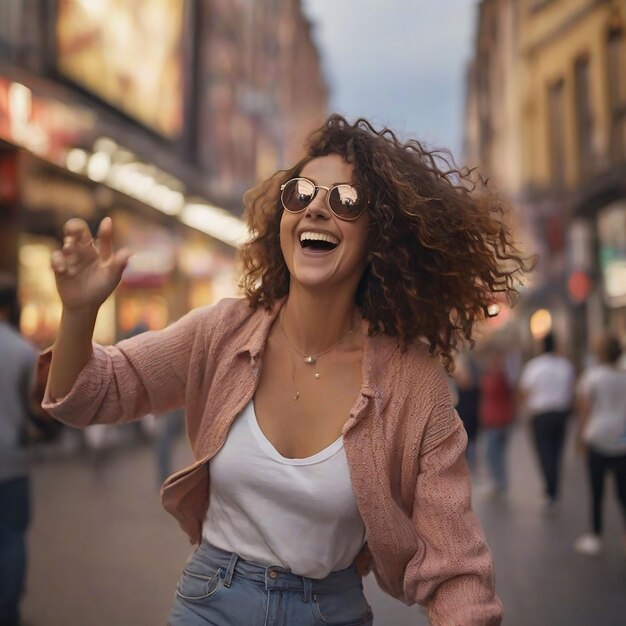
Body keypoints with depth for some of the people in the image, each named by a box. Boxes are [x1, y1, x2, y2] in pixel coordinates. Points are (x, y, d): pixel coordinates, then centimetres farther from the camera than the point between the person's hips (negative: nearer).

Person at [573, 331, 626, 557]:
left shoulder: (592, 375, -6)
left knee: (597, 490, 4)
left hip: (598, 439, -3)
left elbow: (585, 409, -6)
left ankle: (596, 538, 9)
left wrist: (581, 435, 3)